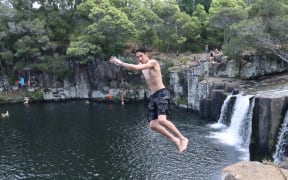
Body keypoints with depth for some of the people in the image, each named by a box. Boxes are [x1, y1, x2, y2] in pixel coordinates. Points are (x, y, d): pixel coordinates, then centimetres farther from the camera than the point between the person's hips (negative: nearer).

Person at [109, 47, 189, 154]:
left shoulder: (153, 62, -8)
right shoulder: (142, 65, 20)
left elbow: (136, 68, -19)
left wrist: (120, 63, -14)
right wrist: (119, 63, -2)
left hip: (162, 94, -8)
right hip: (153, 97, 8)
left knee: (162, 120, -26)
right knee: (153, 125, -4)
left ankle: (183, 138, -12)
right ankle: (175, 140, 7)